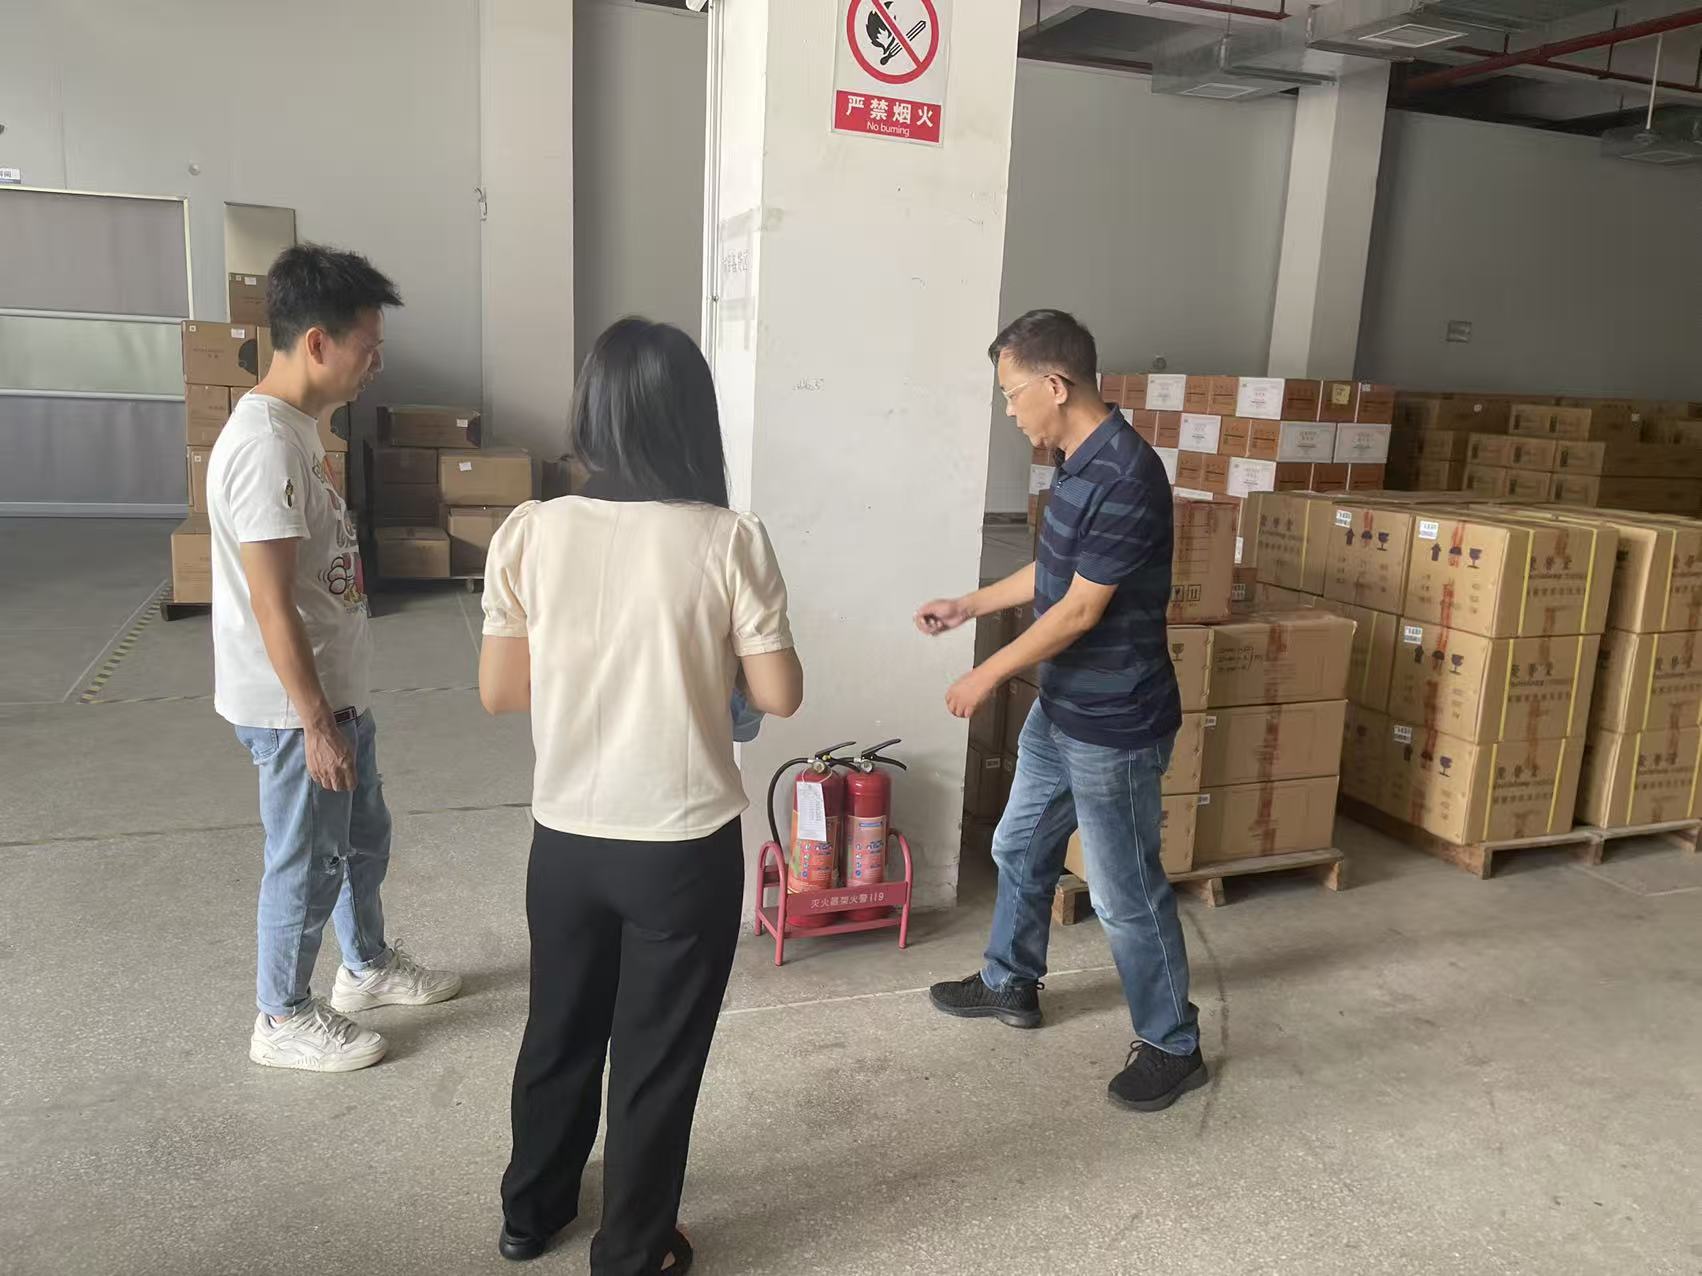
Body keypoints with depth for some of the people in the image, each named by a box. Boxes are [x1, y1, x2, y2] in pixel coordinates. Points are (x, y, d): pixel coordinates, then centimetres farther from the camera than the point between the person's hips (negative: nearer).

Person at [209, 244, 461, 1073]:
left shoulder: (297, 426, 7)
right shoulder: (265, 444, -25)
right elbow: (270, 605, -25)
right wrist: (316, 723, -20)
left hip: (334, 688, 10)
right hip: (293, 706, -10)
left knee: (364, 837, 23)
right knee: (307, 862, 7)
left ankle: (368, 966, 43)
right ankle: (283, 1020, 27)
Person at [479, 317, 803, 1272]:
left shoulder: (530, 533, -8)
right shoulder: (731, 541, -15)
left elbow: (499, 692, -2)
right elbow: (779, 696, -10)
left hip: (566, 839, 3)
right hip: (686, 847, -3)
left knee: (561, 1030, 24)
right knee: (660, 1054, 15)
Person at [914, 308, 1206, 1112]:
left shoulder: (1124, 478, -26)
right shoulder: (1080, 464, 5)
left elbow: (1079, 610, -24)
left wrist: (987, 675, -15)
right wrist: (968, 606, 21)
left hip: (1116, 725, -10)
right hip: (1060, 709, 10)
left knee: (1125, 894, 4)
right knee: (1020, 850, 22)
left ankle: (1173, 1046, 23)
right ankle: (1010, 985, 42)